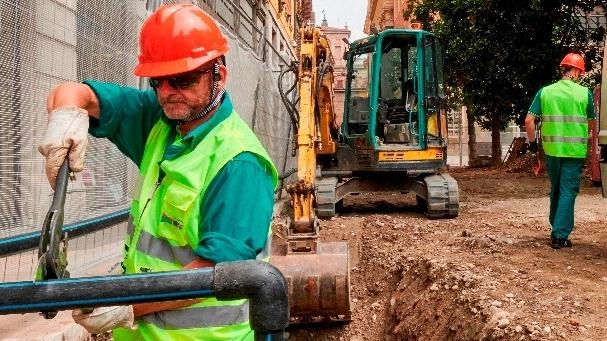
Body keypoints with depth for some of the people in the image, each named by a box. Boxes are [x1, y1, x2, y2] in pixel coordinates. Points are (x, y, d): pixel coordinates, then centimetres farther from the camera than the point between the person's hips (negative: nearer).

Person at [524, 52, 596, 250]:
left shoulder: (544, 92, -1)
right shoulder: (585, 93, -4)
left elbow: (529, 121, -4)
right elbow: (591, 122, 5)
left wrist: (532, 142, 9)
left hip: (552, 150, 3)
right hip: (575, 150, -3)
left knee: (556, 189, 20)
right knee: (568, 192, 2)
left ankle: (557, 227, 33)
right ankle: (559, 236, -2)